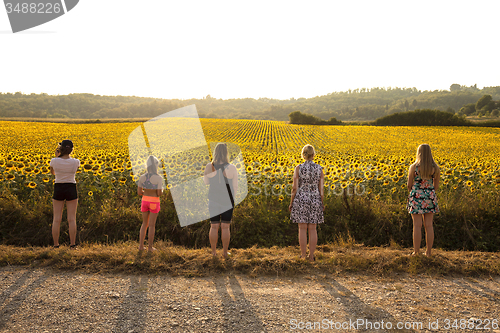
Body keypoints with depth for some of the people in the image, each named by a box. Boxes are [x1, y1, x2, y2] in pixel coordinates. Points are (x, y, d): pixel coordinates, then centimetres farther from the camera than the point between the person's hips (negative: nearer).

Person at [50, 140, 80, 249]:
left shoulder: (54, 161, -10)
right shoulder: (76, 162, -9)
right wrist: (67, 154, 11)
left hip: (58, 189, 0)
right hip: (71, 189, 0)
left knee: (57, 219, 6)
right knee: (72, 219, 4)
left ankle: (56, 245, 9)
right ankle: (72, 244, 4)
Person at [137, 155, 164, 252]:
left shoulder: (142, 177, -3)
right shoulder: (159, 178, -16)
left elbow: (139, 192, 0)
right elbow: (159, 193, -16)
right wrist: (161, 190, 8)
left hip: (145, 201, 4)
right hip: (154, 203, -4)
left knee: (144, 223, 19)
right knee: (152, 225, 7)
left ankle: (141, 246, 17)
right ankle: (150, 247, 14)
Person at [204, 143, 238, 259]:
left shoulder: (209, 167, -9)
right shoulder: (232, 168, -12)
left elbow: (206, 182, 8)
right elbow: (235, 187, -5)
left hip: (213, 200, 1)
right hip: (227, 200, -1)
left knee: (214, 227, 11)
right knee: (225, 227, 8)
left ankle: (214, 251, 17)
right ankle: (225, 252, 15)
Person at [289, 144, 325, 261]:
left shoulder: (298, 168, -9)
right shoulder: (319, 169, -2)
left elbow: (295, 188, -9)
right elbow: (321, 189, -2)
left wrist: (291, 203, 2)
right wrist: (322, 203, 10)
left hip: (301, 200, -2)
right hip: (315, 201, 2)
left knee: (302, 229, 4)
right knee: (312, 229, 9)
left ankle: (303, 256, 9)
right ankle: (311, 256, 12)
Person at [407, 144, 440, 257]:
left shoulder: (413, 167, -11)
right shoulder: (436, 168, -1)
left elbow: (409, 185, -4)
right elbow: (436, 186, 7)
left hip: (416, 197, -3)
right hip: (430, 197, 3)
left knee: (417, 226, 1)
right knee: (429, 225, 9)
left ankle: (416, 252, 7)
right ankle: (428, 252, 16)